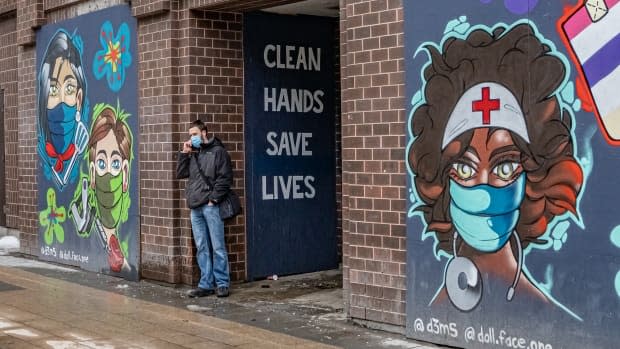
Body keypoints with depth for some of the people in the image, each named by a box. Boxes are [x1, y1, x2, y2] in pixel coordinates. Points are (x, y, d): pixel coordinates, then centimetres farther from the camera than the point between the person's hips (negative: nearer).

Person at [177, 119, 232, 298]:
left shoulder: (217, 151, 0)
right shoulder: (193, 154, 20)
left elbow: (224, 178, -7)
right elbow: (180, 173, 15)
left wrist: (213, 199, -13)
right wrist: (184, 153, 7)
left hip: (211, 206, -6)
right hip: (195, 208, 6)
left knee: (218, 247, -3)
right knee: (202, 248, 7)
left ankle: (222, 283, 1)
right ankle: (206, 284, 11)